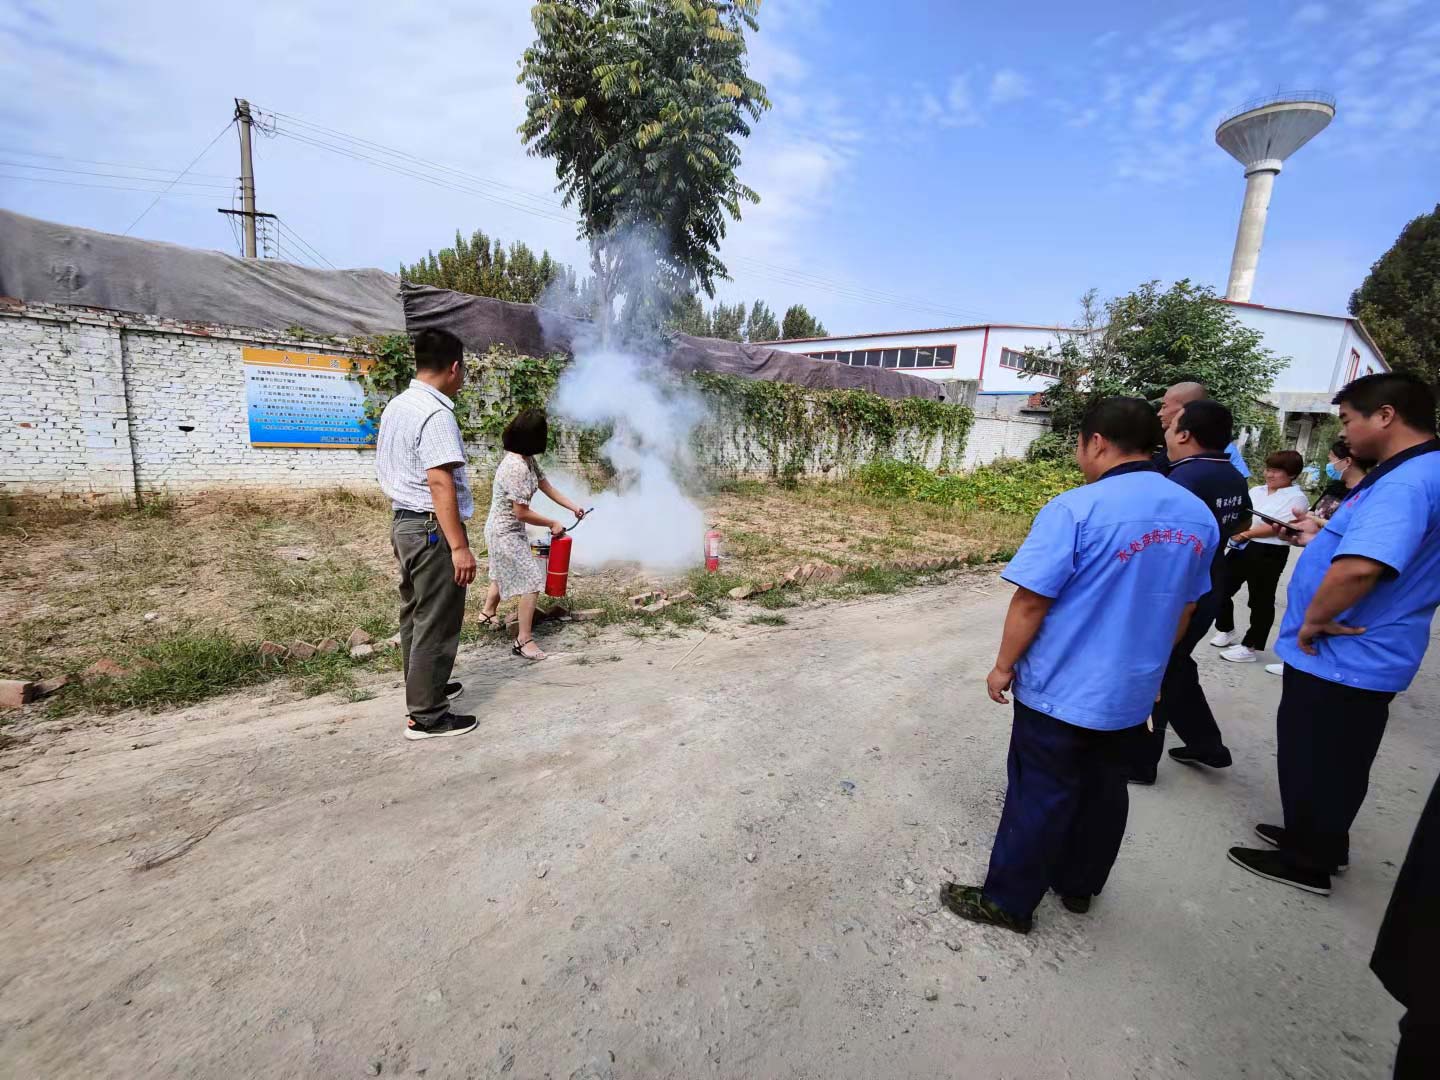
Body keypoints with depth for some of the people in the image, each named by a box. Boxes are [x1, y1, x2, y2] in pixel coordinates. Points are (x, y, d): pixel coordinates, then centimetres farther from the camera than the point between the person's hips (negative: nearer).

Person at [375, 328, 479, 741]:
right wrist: (459, 546, -25)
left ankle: (423, 689, 34)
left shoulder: (395, 407, 12)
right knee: (436, 624, -1)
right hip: (432, 528, -10)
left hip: (403, 522, 10)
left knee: (414, 614, 19)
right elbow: (440, 482, -25)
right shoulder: (436, 414, -19)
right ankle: (426, 715, 8)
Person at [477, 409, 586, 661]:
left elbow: (545, 485, 11)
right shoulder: (516, 467, -30)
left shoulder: (527, 459, 0)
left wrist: (573, 507, 6)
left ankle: (487, 613, 53)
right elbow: (521, 513, -27)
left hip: (505, 530, 10)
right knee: (533, 580, -10)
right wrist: (552, 524, -15)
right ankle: (524, 640, -4)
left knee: (504, 573, 29)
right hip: (505, 533, -10)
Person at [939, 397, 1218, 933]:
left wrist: (1004, 666, -8)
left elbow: (1030, 602, -21)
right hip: (1131, 690, 7)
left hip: (1060, 689, -6)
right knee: (1104, 791, 21)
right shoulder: (1198, 516, 2)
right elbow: (1184, 606, 12)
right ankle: (1079, 884, 40)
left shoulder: (1076, 508, -22)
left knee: (1040, 798, 6)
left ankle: (1007, 902, 22)